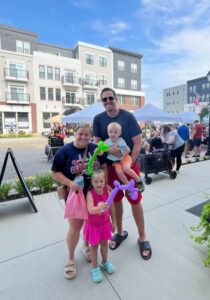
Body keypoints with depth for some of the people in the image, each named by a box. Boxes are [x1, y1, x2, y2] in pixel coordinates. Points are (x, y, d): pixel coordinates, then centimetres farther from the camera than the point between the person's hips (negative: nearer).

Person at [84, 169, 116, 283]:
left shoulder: (107, 191, -16)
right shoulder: (90, 193, -27)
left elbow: (111, 207, -3)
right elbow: (90, 210, -41)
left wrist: (113, 221, 6)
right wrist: (99, 207, -62)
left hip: (105, 223, 4)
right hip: (93, 225, -3)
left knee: (104, 243, 22)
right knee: (94, 246, 15)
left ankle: (105, 262, 48)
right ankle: (95, 267, 39)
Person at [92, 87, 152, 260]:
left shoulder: (128, 116, -8)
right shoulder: (98, 119, 0)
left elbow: (137, 143, -9)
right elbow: (96, 143, -4)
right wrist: (109, 149, -25)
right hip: (110, 165, 3)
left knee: (135, 200, 6)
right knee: (116, 200, 14)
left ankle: (143, 237, 26)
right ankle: (120, 232, 36)